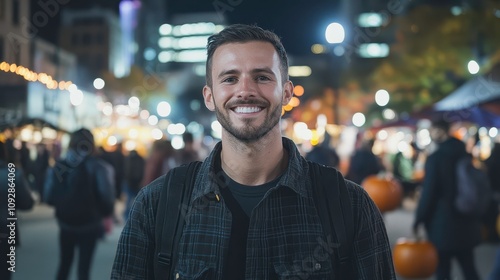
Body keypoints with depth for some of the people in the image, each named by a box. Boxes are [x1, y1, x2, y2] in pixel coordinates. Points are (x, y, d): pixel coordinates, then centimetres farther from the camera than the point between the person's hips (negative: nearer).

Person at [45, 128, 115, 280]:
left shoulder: (58, 167, -2)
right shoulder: (98, 167, -13)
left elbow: (49, 198, -2)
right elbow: (106, 198, -17)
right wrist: (104, 214, 3)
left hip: (65, 225, 3)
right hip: (89, 226, -3)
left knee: (64, 264, 19)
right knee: (84, 267, 8)